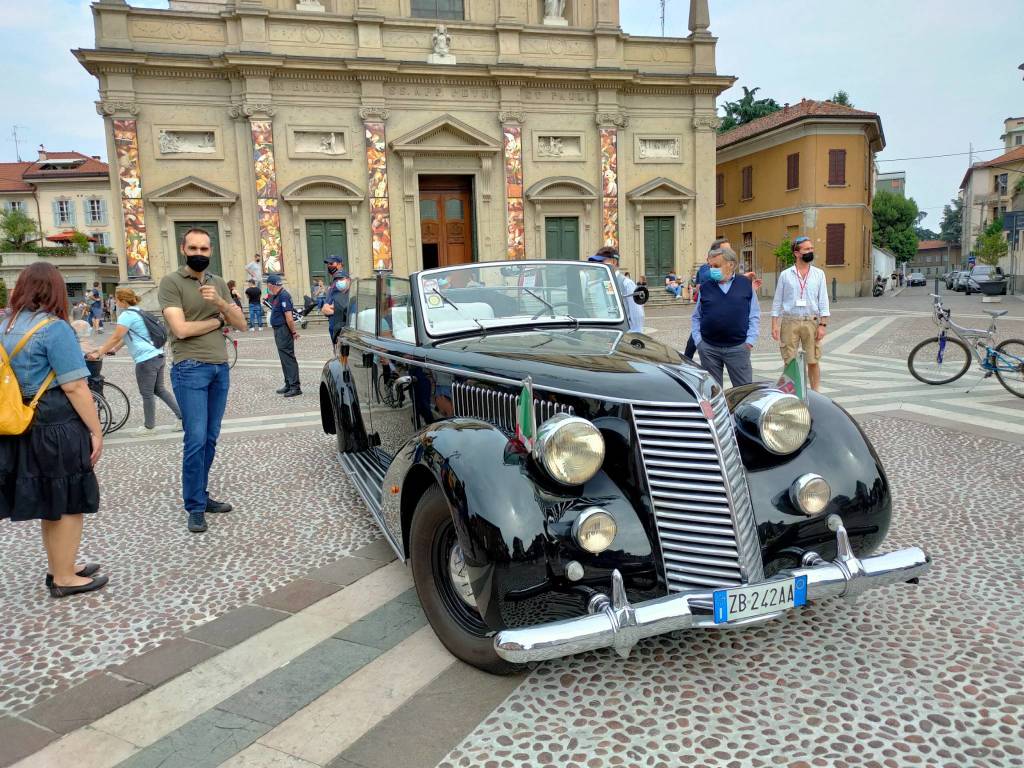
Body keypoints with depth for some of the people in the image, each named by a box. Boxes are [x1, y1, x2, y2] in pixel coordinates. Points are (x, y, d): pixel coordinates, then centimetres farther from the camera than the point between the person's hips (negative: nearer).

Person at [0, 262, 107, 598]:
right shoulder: (54, 328, -15)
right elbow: (74, 387, -18)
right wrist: (96, 431, -13)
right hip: (59, 428, -8)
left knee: (51, 504, 19)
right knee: (69, 504, 4)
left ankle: (61, 568, 32)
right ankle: (64, 579, 14)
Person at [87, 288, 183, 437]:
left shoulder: (126, 315, -12)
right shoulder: (137, 312, 17)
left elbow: (115, 338, -13)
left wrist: (99, 354, -7)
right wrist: (114, 349, 21)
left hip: (146, 359, -9)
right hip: (157, 356, 9)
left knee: (147, 394, 2)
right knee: (159, 390, 15)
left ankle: (148, 427, 13)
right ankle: (182, 416, 14)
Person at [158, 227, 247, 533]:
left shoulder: (218, 283, 14)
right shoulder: (171, 282, -3)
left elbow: (241, 324, 9)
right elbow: (181, 329, -14)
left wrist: (221, 303, -9)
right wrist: (218, 319, -1)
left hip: (221, 369, 6)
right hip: (190, 369, -5)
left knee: (210, 439, 9)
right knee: (196, 440, -7)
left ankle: (202, 496, 20)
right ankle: (195, 507, 3)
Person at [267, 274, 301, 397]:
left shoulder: (283, 296, -18)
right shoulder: (276, 296, 14)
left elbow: (289, 317, -22)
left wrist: (294, 332, -17)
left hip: (284, 330, -10)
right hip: (278, 330, 10)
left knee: (288, 358, -9)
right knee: (284, 358, 15)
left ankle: (295, 387, -8)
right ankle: (288, 385, 23)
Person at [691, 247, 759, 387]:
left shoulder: (746, 284, 3)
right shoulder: (705, 287, 6)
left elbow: (754, 315, 5)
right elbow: (697, 317, 12)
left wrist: (750, 340, -3)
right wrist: (698, 340, 1)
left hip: (738, 348, -1)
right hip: (708, 349, 1)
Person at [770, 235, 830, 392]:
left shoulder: (819, 274, 6)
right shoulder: (785, 275, 4)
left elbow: (823, 302, 4)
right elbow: (777, 302, 5)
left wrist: (822, 324, -5)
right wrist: (775, 325, -1)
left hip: (811, 321, 0)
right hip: (789, 321, 0)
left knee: (813, 361, 3)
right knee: (789, 362, 5)